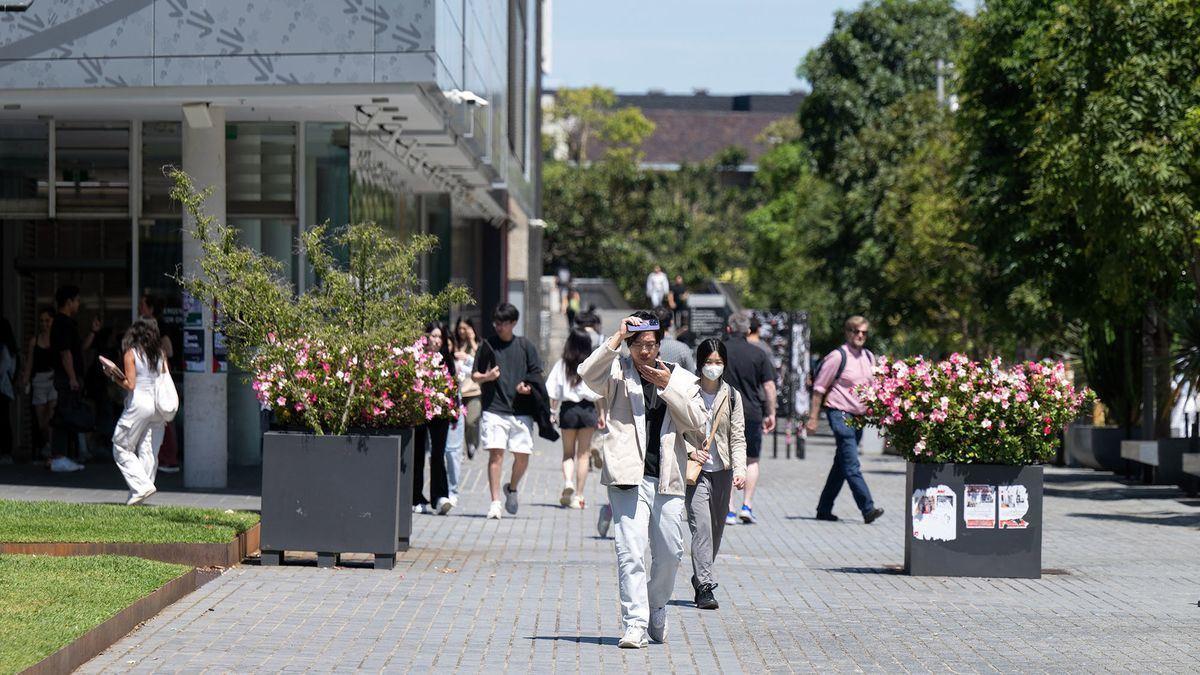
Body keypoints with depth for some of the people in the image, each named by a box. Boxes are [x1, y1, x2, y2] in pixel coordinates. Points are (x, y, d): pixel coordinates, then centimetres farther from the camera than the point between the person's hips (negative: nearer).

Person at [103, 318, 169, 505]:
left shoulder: (131, 354, -6)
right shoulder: (160, 353, 8)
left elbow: (130, 384, -12)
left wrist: (114, 375, 3)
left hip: (139, 403, -5)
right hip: (158, 405, 5)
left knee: (121, 448, 5)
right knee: (148, 451, 7)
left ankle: (142, 485, -8)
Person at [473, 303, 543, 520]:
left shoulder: (525, 346, 8)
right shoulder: (488, 344, 5)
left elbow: (537, 375, 13)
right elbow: (475, 376, 9)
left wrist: (528, 387, -7)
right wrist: (487, 376, -13)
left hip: (521, 410, 2)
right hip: (494, 409, -2)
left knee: (523, 455, 2)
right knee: (496, 453, -11)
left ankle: (512, 489, 31)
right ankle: (495, 502, -8)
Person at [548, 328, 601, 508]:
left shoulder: (562, 365, -1)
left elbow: (552, 392, -2)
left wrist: (552, 412, 6)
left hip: (568, 408, 1)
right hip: (587, 409, 0)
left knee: (568, 453, 13)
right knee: (583, 454, 7)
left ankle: (568, 481, -15)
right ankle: (578, 495, 5)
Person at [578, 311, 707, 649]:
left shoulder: (681, 379, 12)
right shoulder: (618, 373, 5)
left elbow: (697, 422, 2)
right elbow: (587, 373, -15)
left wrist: (668, 387, -6)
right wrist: (617, 337, -16)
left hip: (668, 480, 3)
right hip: (628, 476, -3)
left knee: (669, 554, 10)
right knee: (630, 552, -11)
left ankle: (656, 612, 32)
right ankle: (634, 624, -11)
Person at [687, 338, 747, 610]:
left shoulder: (732, 396, 7)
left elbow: (738, 437, 5)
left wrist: (740, 470, -7)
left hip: (722, 471, 4)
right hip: (694, 471, -4)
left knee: (716, 530, 11)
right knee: (701, 527, -15)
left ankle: (699, 579, 27)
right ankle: (705, 587, -18)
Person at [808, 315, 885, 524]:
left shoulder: (869, 357, 12)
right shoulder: (838, 356, -8)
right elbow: (819, 387, -6)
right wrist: (813, 418, -7)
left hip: (859, 416, 8)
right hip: (840, 414, -8)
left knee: (841, 465, 12)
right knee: (852, 466, -13)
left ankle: (824, 509, 20)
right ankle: (868, 509, -19)